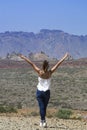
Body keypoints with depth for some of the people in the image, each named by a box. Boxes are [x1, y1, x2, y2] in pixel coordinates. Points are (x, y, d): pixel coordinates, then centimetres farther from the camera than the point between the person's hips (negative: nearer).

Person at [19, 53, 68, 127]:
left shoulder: (39, 72, -9)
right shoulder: (50, 72, -7)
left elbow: (32, 64, -4)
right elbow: (58, 64, -2)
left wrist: (24, 57, 1)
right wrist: (64, 57, 5)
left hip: (39, 92, -1)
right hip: (47, 92, 1)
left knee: (41, 106, -3)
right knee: (44, 107, 14)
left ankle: (43, 120, -17)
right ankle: (42, 121, 22)